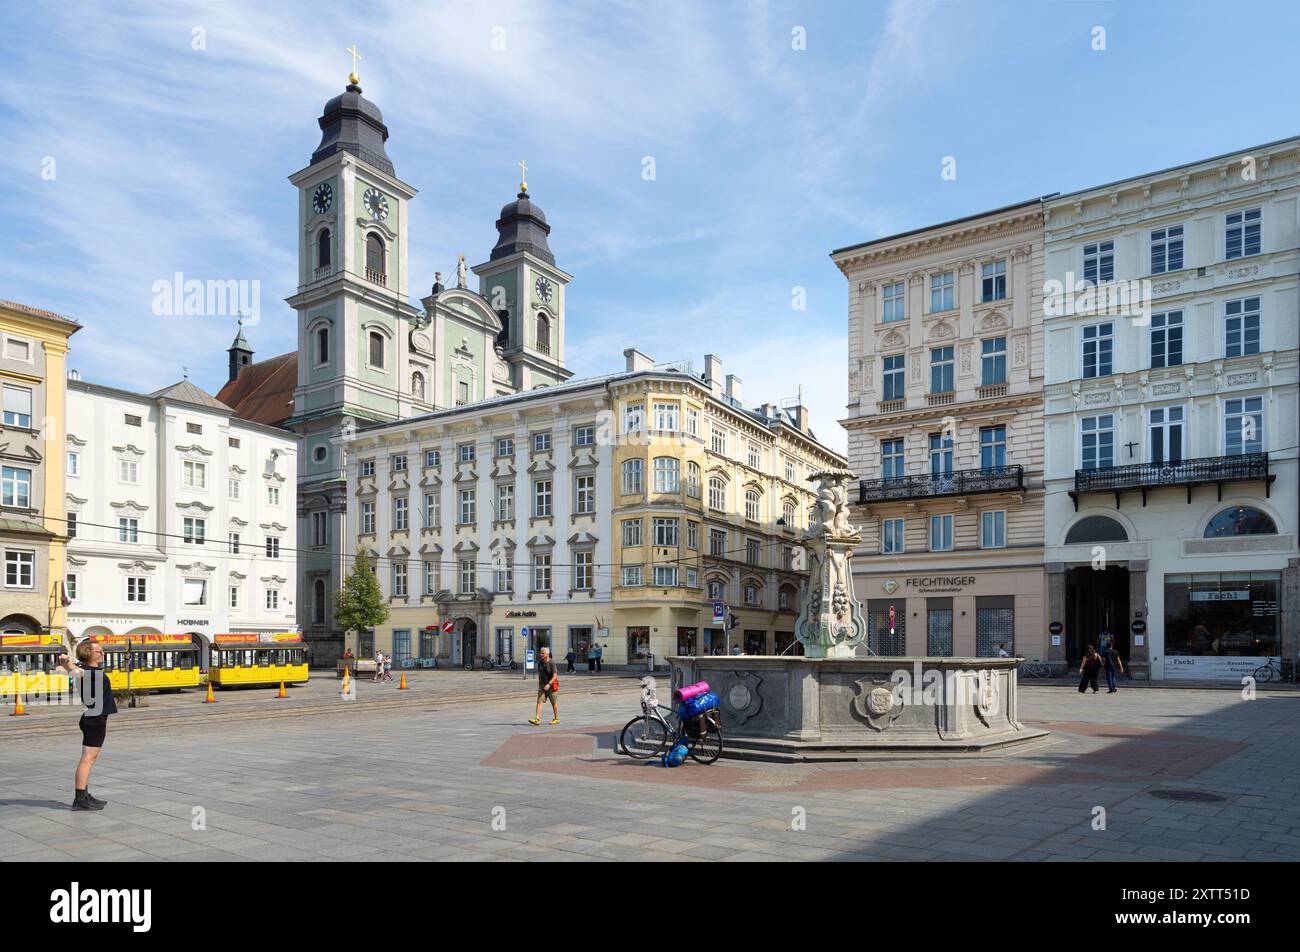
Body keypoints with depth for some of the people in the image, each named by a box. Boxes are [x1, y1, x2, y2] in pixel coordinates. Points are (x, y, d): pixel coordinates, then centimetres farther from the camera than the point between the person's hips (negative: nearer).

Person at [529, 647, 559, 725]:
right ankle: (537, 719, -14)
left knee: (553, 702, 6)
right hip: (542, 685, 5)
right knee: (539, 701, -8)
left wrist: (548, 684, -29)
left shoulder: (552, 663, -16)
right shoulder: (540, 662, 3)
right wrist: (539, 685, 17)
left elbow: (555, 676, -19)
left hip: (551, 685, -5)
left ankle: (556, 719, 20)